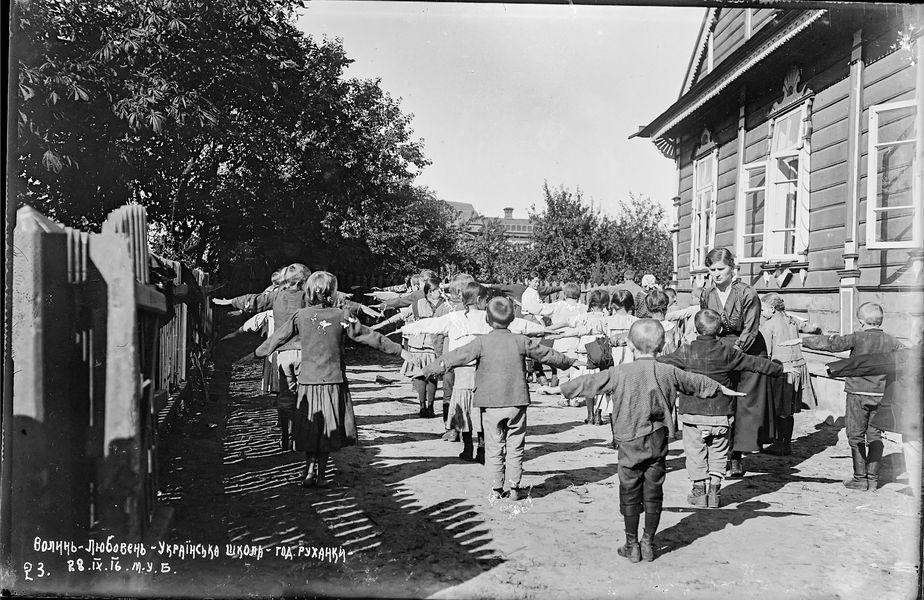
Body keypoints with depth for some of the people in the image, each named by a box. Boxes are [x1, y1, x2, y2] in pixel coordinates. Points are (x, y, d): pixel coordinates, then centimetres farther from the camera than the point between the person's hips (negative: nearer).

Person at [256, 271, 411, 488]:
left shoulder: (300, 316, -1)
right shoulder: (341, 316, -5)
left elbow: (277, 338, 9)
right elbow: (369, 336, -2)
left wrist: (257, 353, 27)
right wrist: (399, 350, 5)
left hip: (308, 381, 1)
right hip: (333, 381, -1)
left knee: (310, 428, 12)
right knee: (328, 429, 8)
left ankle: (310, 467, 0)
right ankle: (320, 475, 11)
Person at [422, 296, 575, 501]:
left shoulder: (482, 342, -6)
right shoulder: (521, 341, 1)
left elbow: (458, 356, -7)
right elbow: (546, 354, 13)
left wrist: (431, 369, 2)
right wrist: (567, 362, 30)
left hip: (491, 404, -1)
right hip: (516, 403, 1)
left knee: (494, 448, 8)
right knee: (515, 448, 11)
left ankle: (497, 489, 12)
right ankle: (514, 488, 14)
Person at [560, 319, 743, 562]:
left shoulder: (619, 373, -9)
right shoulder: (668, 372, -1)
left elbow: (590, 383, -1)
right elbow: (697, 383, 14)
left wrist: (563, 388, 16)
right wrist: (722, 388, 33)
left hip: (629, 441, -2)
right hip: (658, 442, 2)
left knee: (630, 494, 8)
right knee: (653, 492, 11)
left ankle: (632, 545, 15)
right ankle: (648, 544, 19)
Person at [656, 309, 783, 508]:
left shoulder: (687, 351, -8)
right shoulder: (728, 352, -3)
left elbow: (661, 362, -2)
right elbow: (754, 363, 8)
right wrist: (777, 368, 23)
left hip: (692, 412, -1)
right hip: (721, 413, 1)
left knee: (696, 453, 10)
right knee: (718, 453, 13)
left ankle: (699, 491, 14)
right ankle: (714, 492, 15)